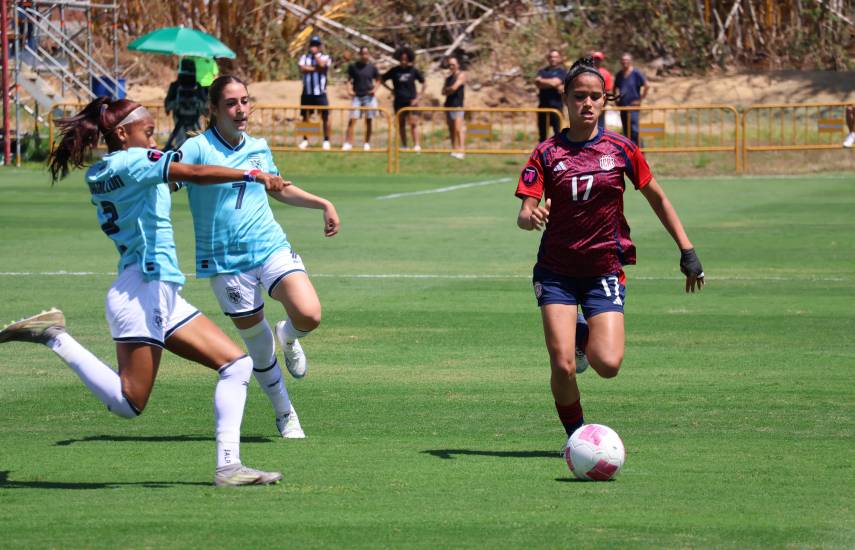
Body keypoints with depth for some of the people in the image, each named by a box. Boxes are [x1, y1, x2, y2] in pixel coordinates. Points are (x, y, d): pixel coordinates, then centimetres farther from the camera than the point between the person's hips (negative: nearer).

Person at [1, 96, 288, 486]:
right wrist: (253, 175, -28)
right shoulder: (132, 161, -9)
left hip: (163, 295, 10)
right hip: (144, 288, -10)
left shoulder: (98, 175, 16)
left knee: (236, 365, 5)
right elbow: (194, 174, -23)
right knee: (129, 403, -12)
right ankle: (55, 338, -5)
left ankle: (228, 466, -1)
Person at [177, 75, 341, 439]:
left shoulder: (259, 148, 10)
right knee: (258, 345, 4)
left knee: (309, 315, -21)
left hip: (271, 247, 3)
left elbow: (281, 189, 28)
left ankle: (289, 337, 17)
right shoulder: (198, 148, -7)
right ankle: (285, 415, 25)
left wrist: (323, 204, 27)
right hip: (226, 262, -3)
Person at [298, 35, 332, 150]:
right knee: (305, 117, 8)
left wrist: (316, 53, -8)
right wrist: (316, 68, -11)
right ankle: (305, 140, 19)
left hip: (320, 93, -3)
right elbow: (302, 68, -8)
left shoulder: (325, 58, 3)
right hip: (307, 92, 3)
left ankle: (326, 140, -1)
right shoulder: (304, 58, 11)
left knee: (326, 117, -8)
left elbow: (322, 64, -19)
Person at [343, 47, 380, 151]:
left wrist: (375, 89, -4)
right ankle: (348, 143, -8)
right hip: (357, 96, -1)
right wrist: (350, 90, -8)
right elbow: (349, 79, 8)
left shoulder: (372, 67, 3)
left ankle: (367, 143, 15)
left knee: (368, 120, 5)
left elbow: (377, 80, 13)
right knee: (352, 119, -8)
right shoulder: (353, 66, 1)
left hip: (369, 96, 1)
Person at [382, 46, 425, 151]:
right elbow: (382, 80, 13)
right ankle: (404, 146, 14)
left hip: (411, 101, -2)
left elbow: (423, 83, 9)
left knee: (413, 123, -11)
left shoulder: (413, 71, -1)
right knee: (401, 124, 7)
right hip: (399, 102, 2)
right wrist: (391, 90, 3)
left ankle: (416, 145, -15)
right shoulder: (394, 71, 1)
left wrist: (419, 96, 1)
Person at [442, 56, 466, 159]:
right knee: (451, 130, 6)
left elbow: (454, 88, -14)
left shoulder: (461, 75, -3)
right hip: (448, 105, 7)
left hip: (457, 105, -7)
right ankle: (454, 150, 9)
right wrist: (450, 90, -7)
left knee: (458, 129, -13)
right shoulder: (448, 77, 18)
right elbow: (444, 91, 10)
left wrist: (447, 89, 4)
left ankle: (460, 151, -16)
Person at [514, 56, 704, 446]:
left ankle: (586, 338, 21)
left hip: (605, 271, 0)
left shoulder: (621, 149, -1)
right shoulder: (547, 153, -2)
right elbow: (525, 214, -7)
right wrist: (530, 217, -32)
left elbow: (657, 199, 10)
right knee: (563, 367, -14)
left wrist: (687, 251, 6)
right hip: (556, 272, 0)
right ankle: (574, 434, 12)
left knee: (608, 365, -15)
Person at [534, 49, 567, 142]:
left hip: (556, 106, -5)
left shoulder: (561, 72, 4)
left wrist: (542, 81, 1)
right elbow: (538, 84, -1)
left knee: (558, 132, -9)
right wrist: (551, 84, -10)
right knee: (542, 133, 9)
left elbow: (555, 82, -12)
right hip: (543, 105, 5)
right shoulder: (543, 71, 16)